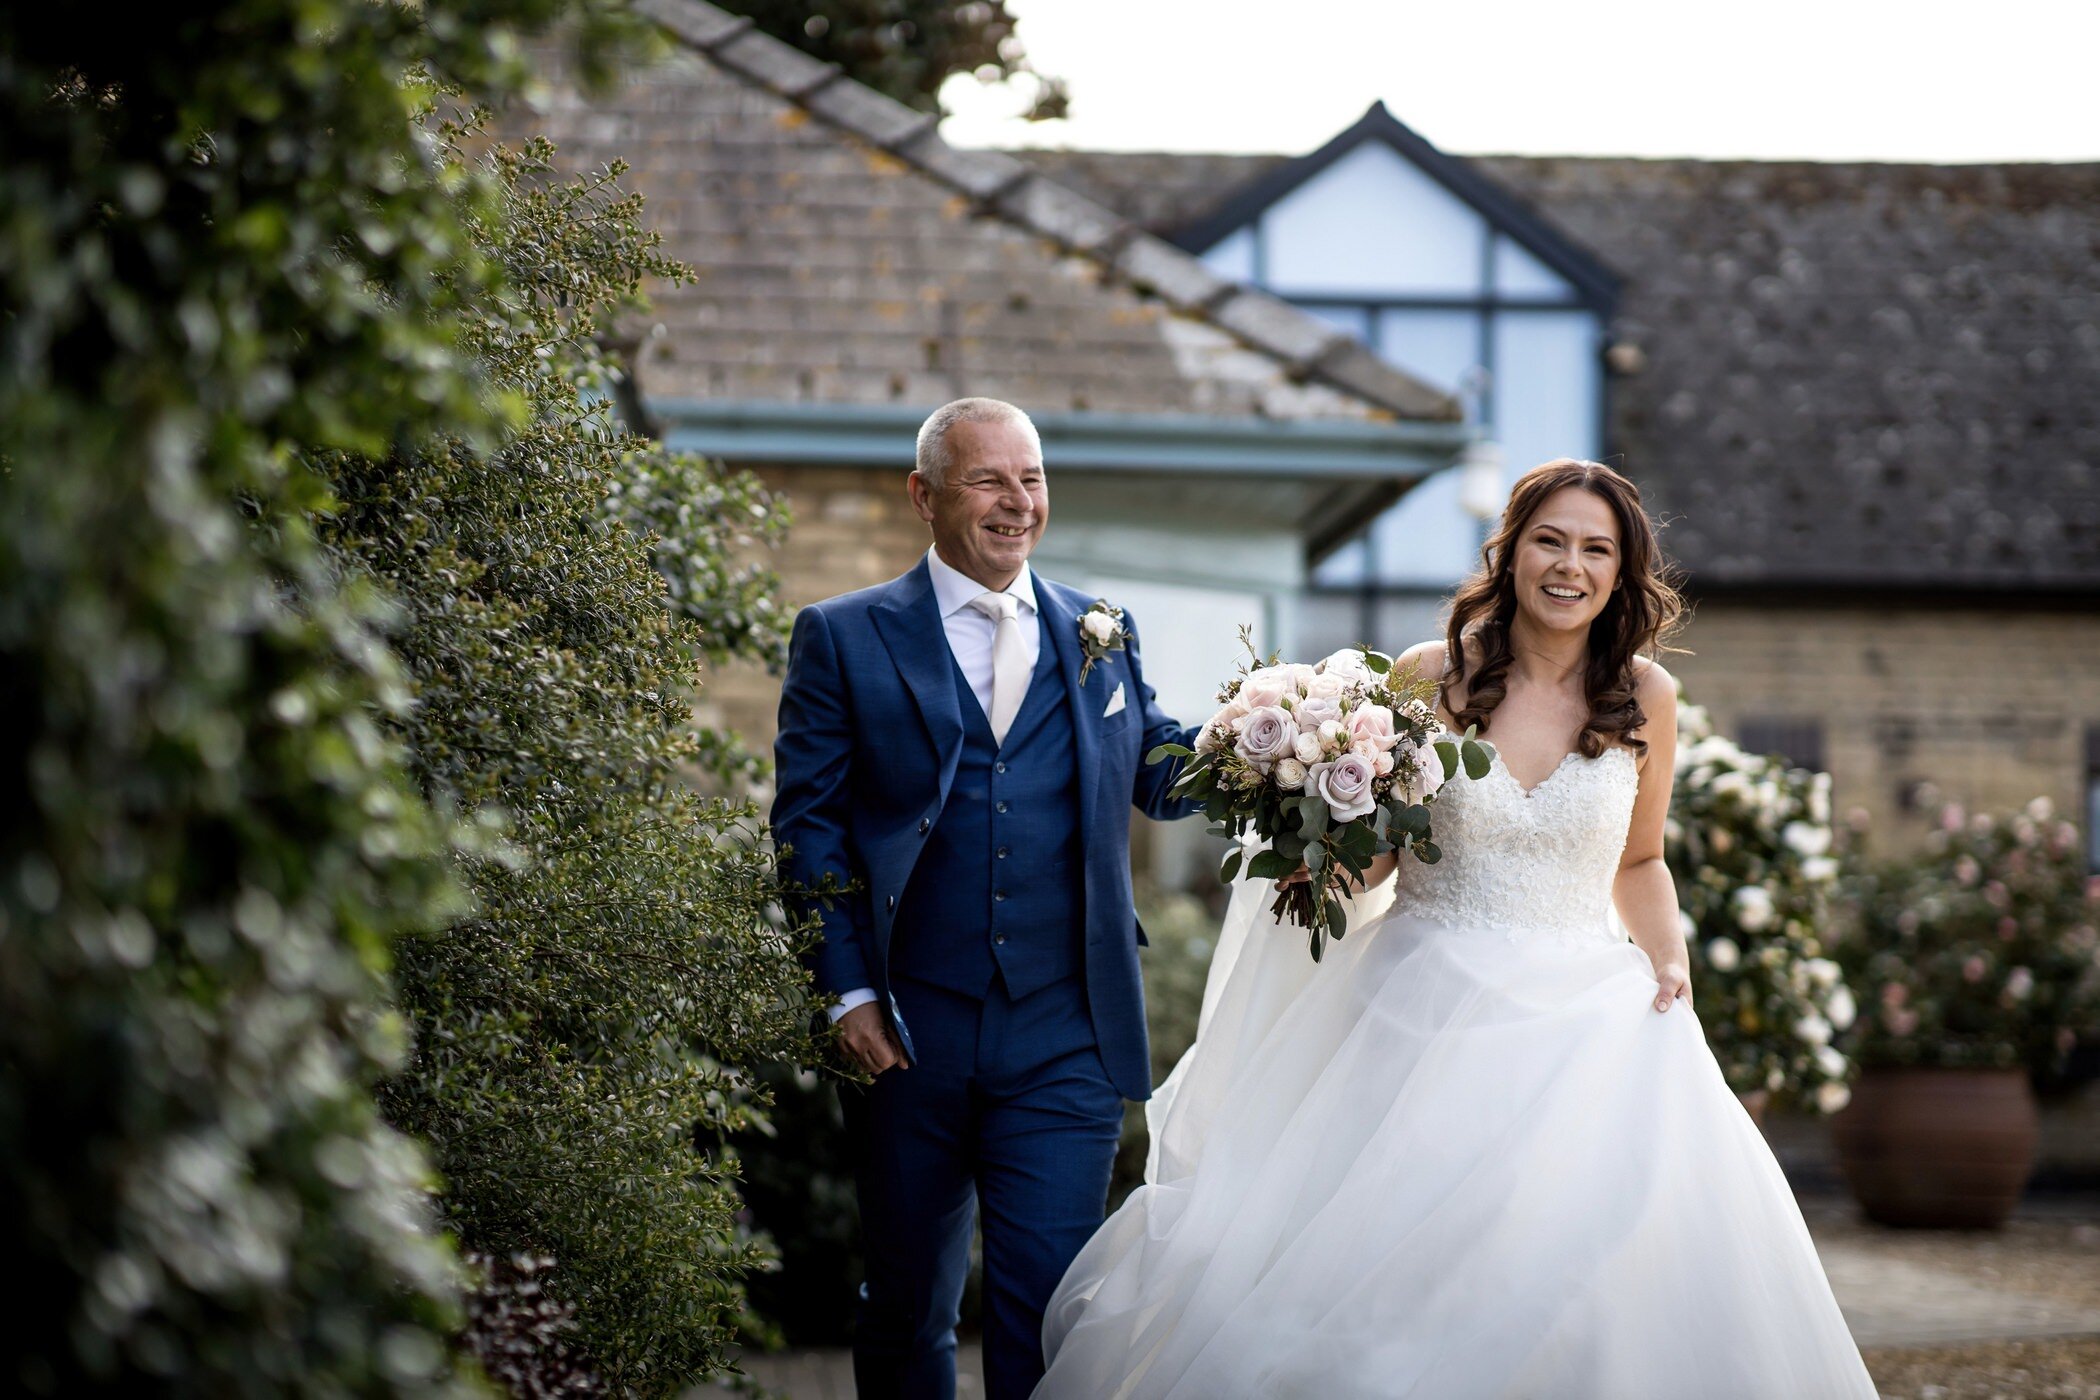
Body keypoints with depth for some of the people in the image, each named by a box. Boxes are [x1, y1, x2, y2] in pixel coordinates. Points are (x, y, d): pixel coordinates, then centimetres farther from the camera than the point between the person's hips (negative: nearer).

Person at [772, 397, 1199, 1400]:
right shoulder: (844, 638, 3)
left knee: (1046, 1304, -6)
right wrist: (847, 992, -9)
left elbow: (1158, 775, 13)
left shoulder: (1100, 636, 12)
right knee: (907, 1307, 12)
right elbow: (808, 821, -1)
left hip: (1064, 1044, 1)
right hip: (907, 1035, -1)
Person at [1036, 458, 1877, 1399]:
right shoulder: (1433, 676, 0)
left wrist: (1667, 960, 0)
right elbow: (1368, 856, 8)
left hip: (1585, 1020, 1)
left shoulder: (1644, 697, 4)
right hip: (1430, 1007, -1)